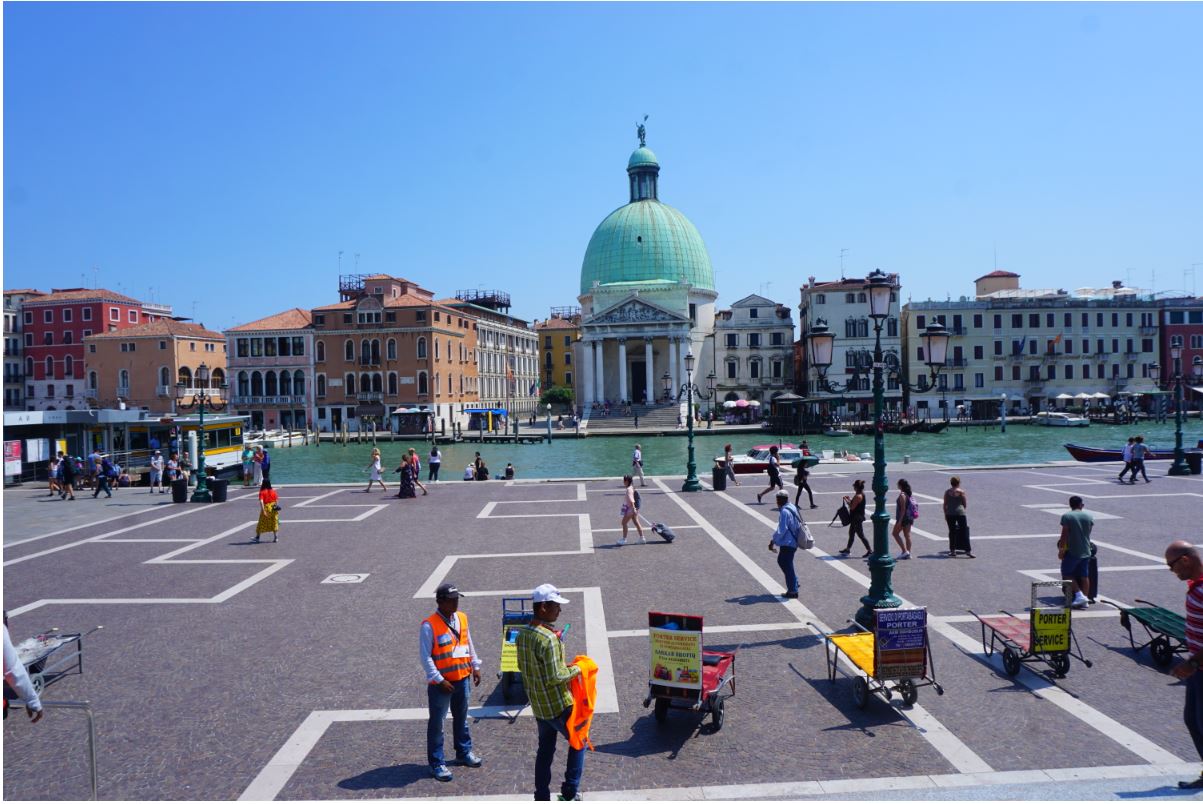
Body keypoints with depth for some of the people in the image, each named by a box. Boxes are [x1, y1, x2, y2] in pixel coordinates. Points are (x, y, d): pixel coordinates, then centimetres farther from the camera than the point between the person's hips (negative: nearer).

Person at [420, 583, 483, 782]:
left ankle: (464, 752, 37)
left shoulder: (462, 618, 1)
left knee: (461, 718, 21)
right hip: (440, 683, -6)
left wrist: (475, 667, 11)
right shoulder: (429, 625, -19)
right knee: (436, 723, 5)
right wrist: (439, 680, -18)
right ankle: (436, 764, 17)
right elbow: (425, 657, -17)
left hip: (462, 678, 6)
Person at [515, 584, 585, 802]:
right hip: (557, 705, -8)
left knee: (545, 749, 18)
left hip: (537, 705, 8)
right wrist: (576, 669, -11)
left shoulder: (522, 633, 1)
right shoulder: (548, 638, -27)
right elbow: (555, 677, -27)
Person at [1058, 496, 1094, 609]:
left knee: (1067, 573, 6)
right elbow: (1088, 532, 11)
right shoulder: (1089, 516, 4)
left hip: (1072, 551, -5)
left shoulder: (1066, 516, -11)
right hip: (1085, 551, 5)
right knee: (1084, 576, 11)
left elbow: (1064, 535, -13)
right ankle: (1085, 600, 13)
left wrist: (1061, 550, -7)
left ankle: (1079, 595, -5)